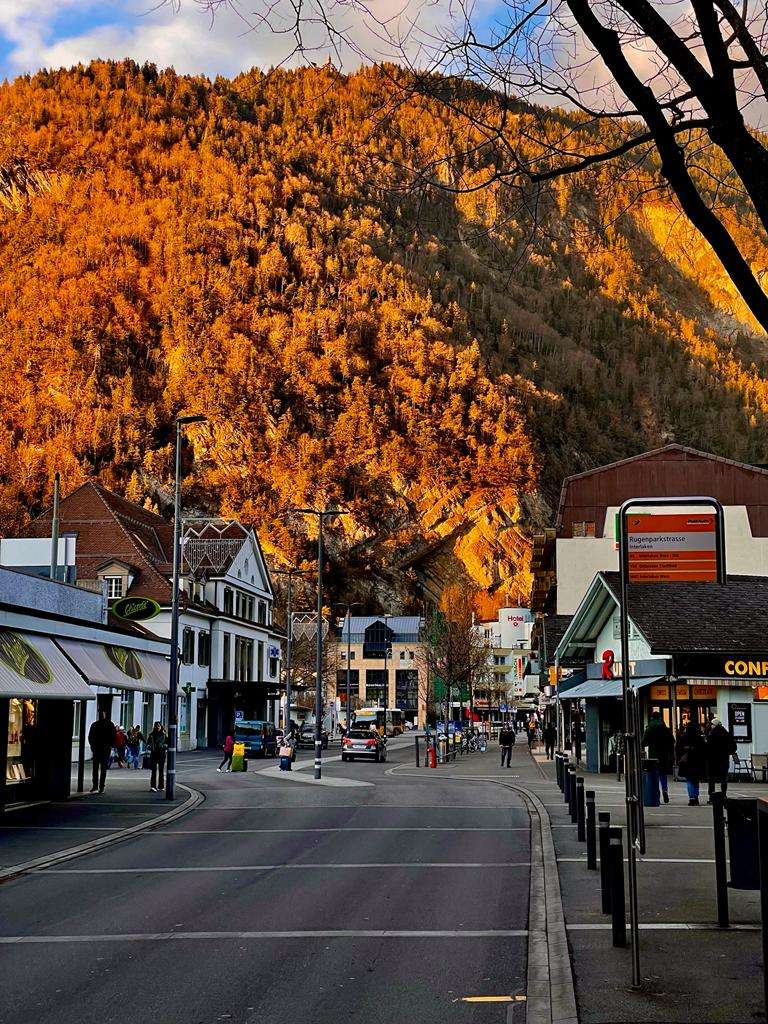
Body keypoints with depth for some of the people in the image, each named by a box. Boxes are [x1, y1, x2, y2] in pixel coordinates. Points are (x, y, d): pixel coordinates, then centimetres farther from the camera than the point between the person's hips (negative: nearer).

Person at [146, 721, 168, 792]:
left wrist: (162, 746, -16)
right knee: (154, 771, -9)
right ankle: (153, 786, -13)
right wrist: (151, 747, -12)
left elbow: (168, 744, 2)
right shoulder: (151, 735, 5)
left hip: (162, 754, 0)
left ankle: (161, 787, 12)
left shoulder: (164, 735, 3)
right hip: (153, 754, 0)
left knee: (161, 771, 5)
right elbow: (147, 744, 9)